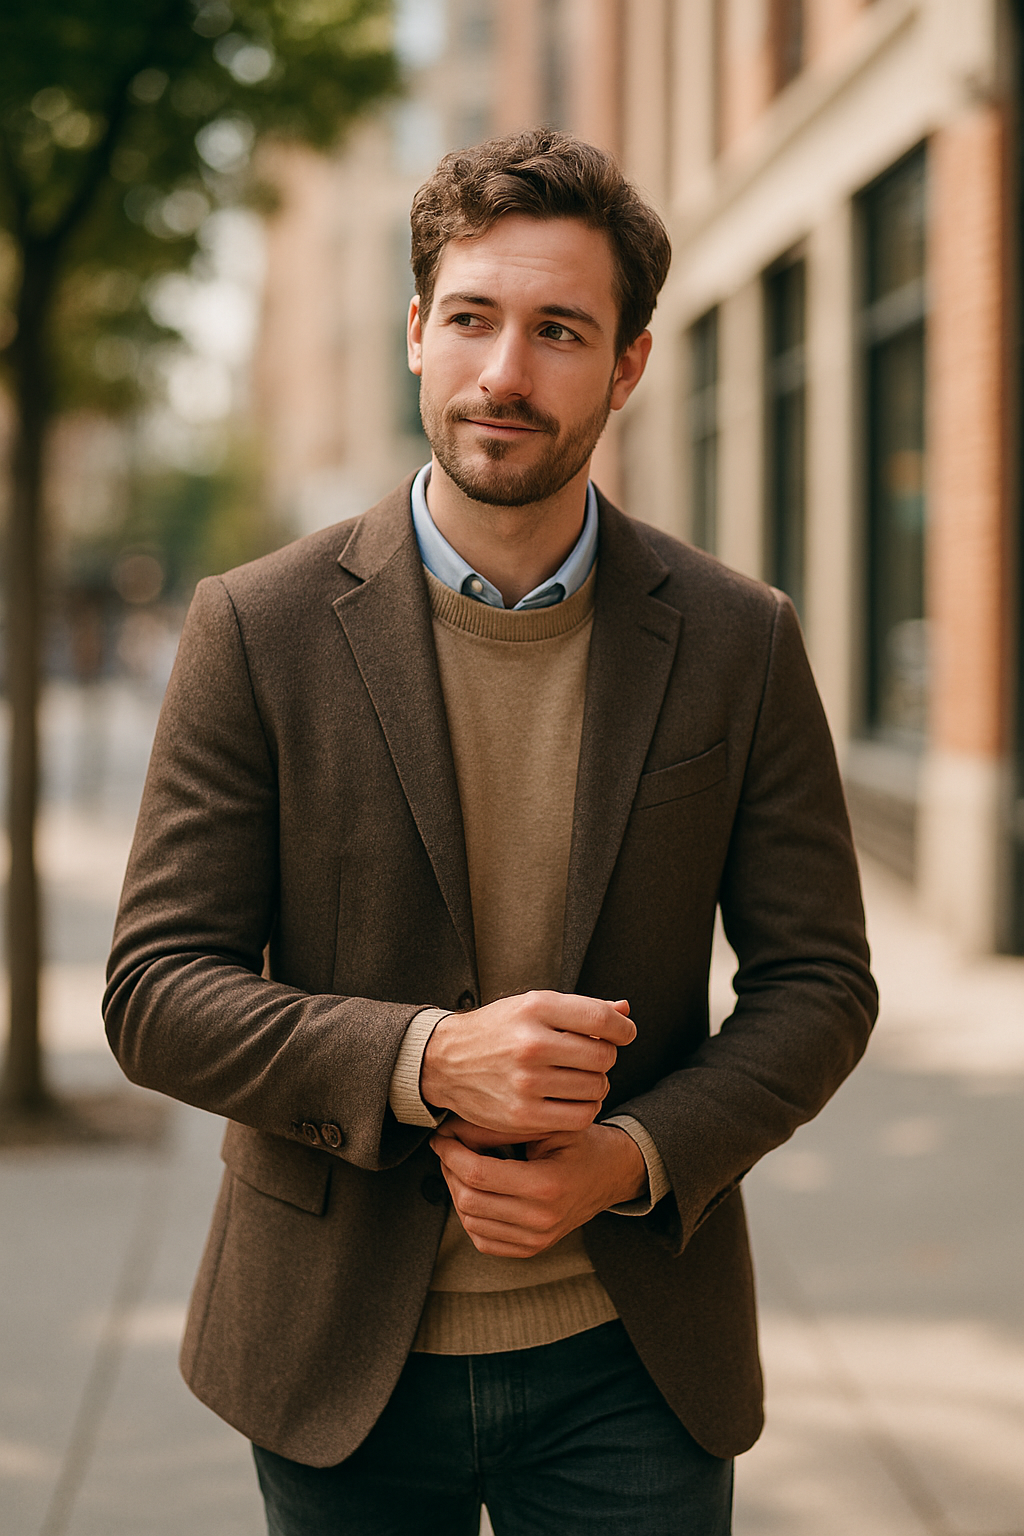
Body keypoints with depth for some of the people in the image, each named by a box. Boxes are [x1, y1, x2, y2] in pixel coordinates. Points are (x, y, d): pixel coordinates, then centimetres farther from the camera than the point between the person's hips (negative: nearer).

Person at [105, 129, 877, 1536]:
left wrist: (635, 1155, -14)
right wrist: (421, 1062, -21)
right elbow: (156, 993, -7)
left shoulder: (738, 643, -2)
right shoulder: (260, 629, -5)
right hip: (341, 1361, 0)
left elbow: (818, 981, 2)